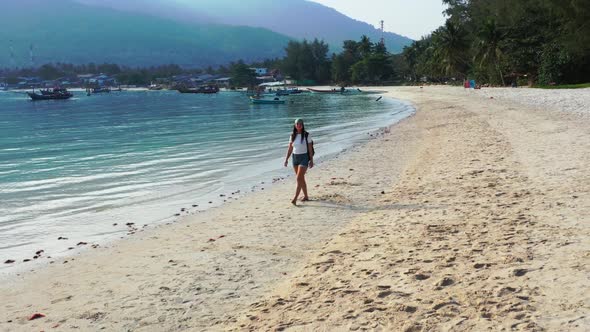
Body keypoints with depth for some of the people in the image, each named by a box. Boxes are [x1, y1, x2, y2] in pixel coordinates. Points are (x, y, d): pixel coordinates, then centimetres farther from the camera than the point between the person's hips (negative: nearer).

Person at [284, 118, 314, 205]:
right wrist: (286, 159, 3)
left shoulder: (307, 135, -6)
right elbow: (290, 149, 9)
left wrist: (311, 160, -5)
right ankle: (306, 196, 26)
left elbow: (310, 148, -4)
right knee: (301, 179, 13)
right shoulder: (292, 135, 6)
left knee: (299, 178, -14)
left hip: (304, 157, -5)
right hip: (295, 157, 5)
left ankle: (295, 199, -17)